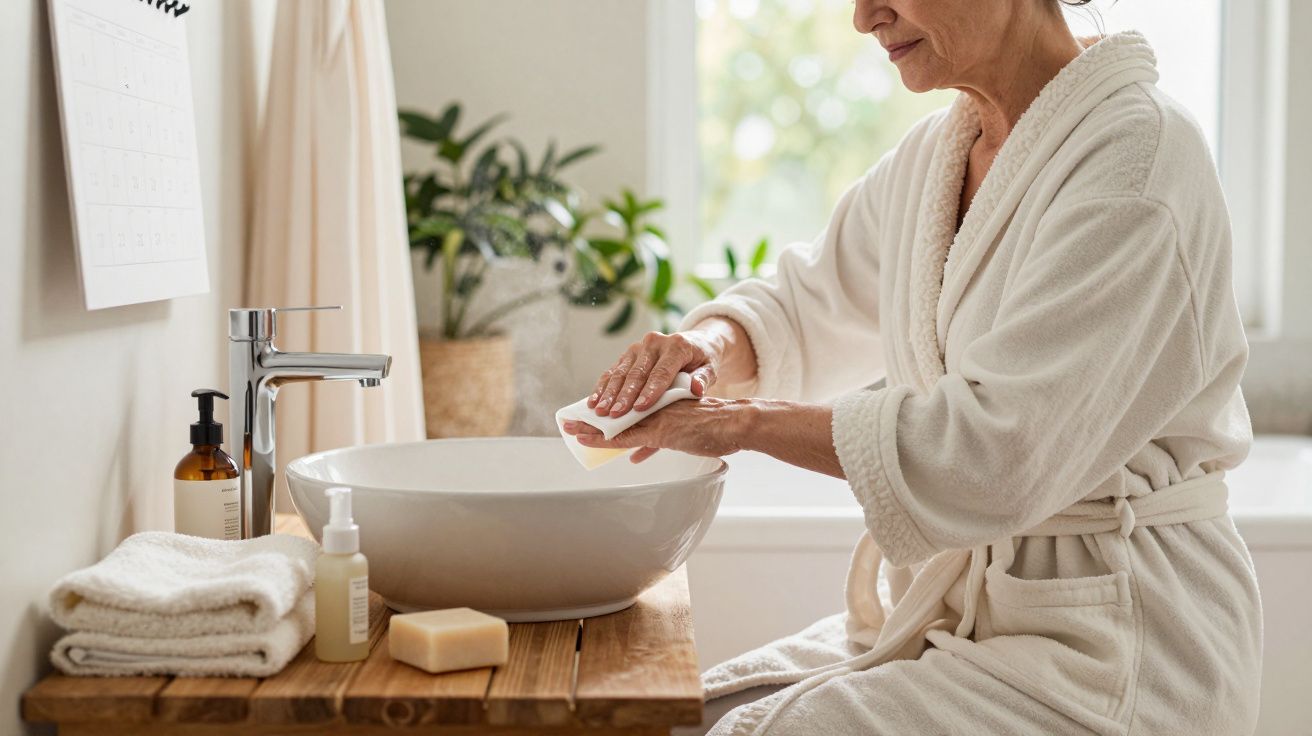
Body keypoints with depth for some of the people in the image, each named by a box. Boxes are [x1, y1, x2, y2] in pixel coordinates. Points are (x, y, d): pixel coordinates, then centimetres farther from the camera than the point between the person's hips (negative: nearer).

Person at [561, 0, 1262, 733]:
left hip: (1105, 643, -7)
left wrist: (748, 419, -18)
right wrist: (711, 341, -5)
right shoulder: (934, 153, 8)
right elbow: (805, 301, 19)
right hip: (952, 605, 8)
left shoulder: (1138, 151, -18)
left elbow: (1002, 449, -25)